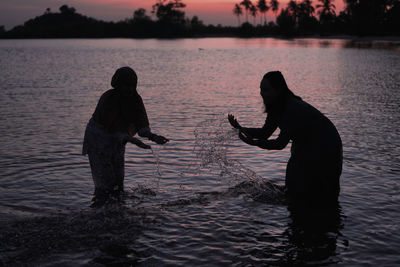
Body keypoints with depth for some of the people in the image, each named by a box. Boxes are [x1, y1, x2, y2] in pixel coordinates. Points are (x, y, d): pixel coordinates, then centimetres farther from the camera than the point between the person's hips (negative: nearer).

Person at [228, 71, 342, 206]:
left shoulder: (294, 109, -33)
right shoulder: (276, 108, -4)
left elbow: (281, 143, -33)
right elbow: (264, 133, 1)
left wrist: (253, 142, -40)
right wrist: (240, 128, -11)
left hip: (326, 150, -9)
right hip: (306, 147, 9)